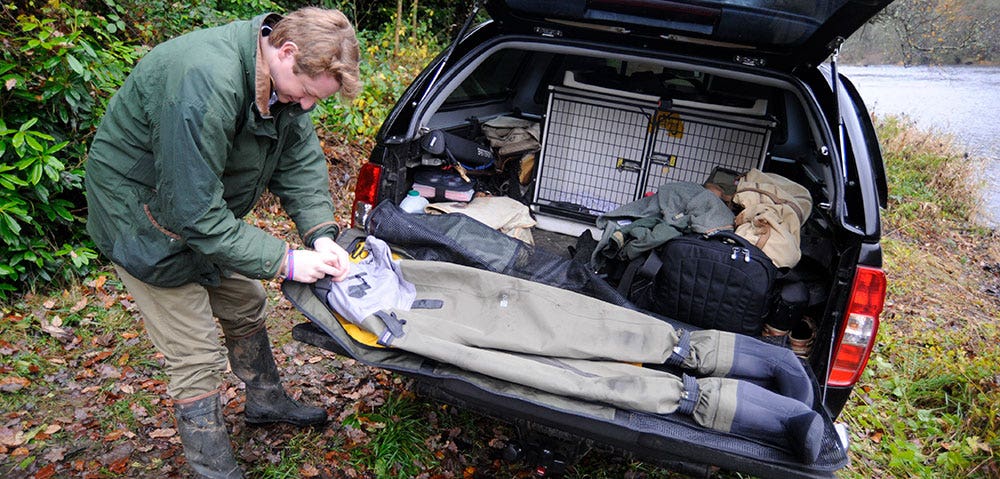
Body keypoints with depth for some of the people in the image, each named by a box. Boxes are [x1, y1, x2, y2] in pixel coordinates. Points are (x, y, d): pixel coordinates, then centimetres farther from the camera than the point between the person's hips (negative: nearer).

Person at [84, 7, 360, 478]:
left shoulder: (289, 75, -11)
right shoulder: (204, 84, -39)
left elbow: (301, 158, -3)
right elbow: (193, 212, -36)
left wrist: (320, 233, -17)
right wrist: (283, 261, -30)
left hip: (205, 205, 8)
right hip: (145, 218, -8)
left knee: (245, 305, 20)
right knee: (197, 356, -3)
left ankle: (266, 399, 44)